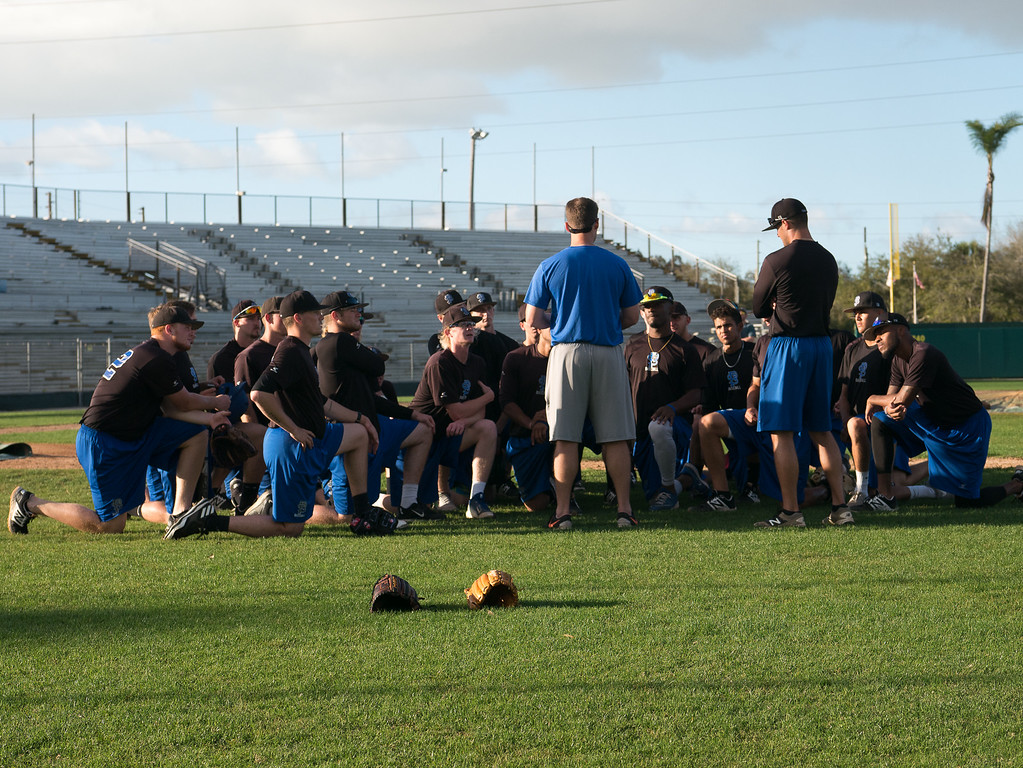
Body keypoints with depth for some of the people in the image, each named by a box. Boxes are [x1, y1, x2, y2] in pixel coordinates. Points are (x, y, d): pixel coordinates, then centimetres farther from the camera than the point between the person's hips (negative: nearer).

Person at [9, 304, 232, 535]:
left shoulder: (146, 353, 12)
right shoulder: (157, 360, -20)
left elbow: (170, 408, 10)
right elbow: (185, 402, -8)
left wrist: (207, 418, -1)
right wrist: (216, 403, 11)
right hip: (103, 445, -11)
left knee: (196, 433, 5)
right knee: (110, 526, -6)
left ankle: (180, 511, 3)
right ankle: (31, 503, 8)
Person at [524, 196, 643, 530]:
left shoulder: (549, 267, -1)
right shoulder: (618, 265, 3)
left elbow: (533, 320, 0)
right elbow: (632, 317, 9)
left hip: (567, 352, -1)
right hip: (608, 352, 1)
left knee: (565, 439, 1)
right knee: (615, 437, 5)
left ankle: (563, 511, -1)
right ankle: (624, 509, 4)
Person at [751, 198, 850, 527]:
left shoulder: (778, 260, -12)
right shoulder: (828, 260, 10)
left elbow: (759, 308, -3)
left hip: (788, 346, -7)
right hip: (823, 345, 7)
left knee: (781, 432, -3)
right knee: (821, 430, 13)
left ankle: (790, 510, -6)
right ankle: (839, 504, 10)